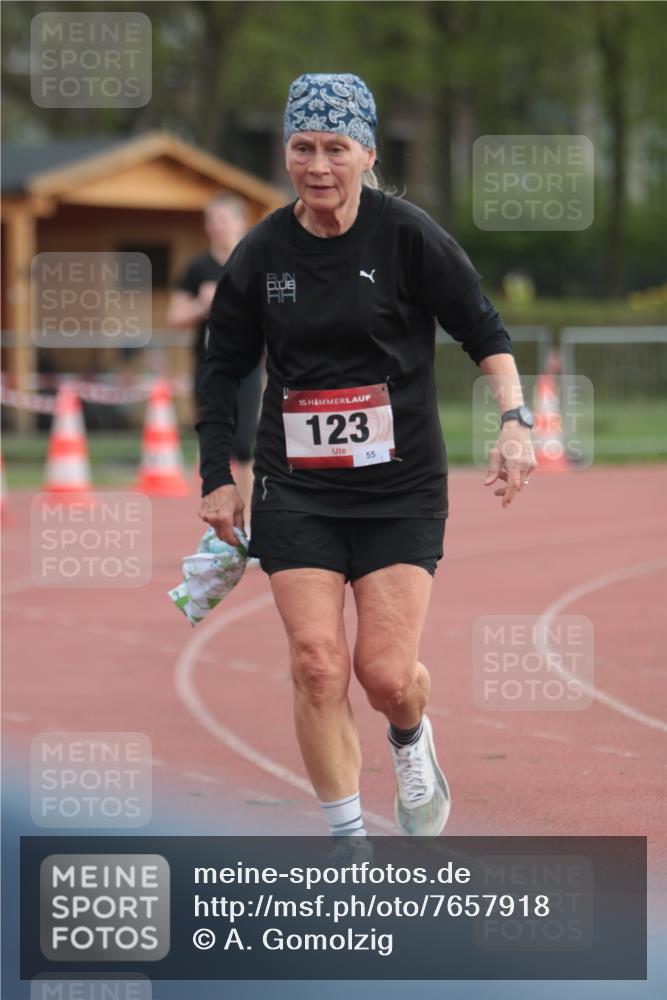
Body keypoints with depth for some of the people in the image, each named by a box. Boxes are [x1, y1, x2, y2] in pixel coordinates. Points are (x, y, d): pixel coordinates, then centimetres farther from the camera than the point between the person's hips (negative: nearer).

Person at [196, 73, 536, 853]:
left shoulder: (407, 236, -7)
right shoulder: (261, 253, 1)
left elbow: (485, 333, -3)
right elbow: (222, 368, 12)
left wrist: (514, 421, -17)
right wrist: (217, 478, 10)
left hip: (400, 486, -2)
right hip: (295, 488, 2)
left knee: (387, 674, -7)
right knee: (317, 665, -9)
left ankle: (411, 742, 31)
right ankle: (349, 843, 3)